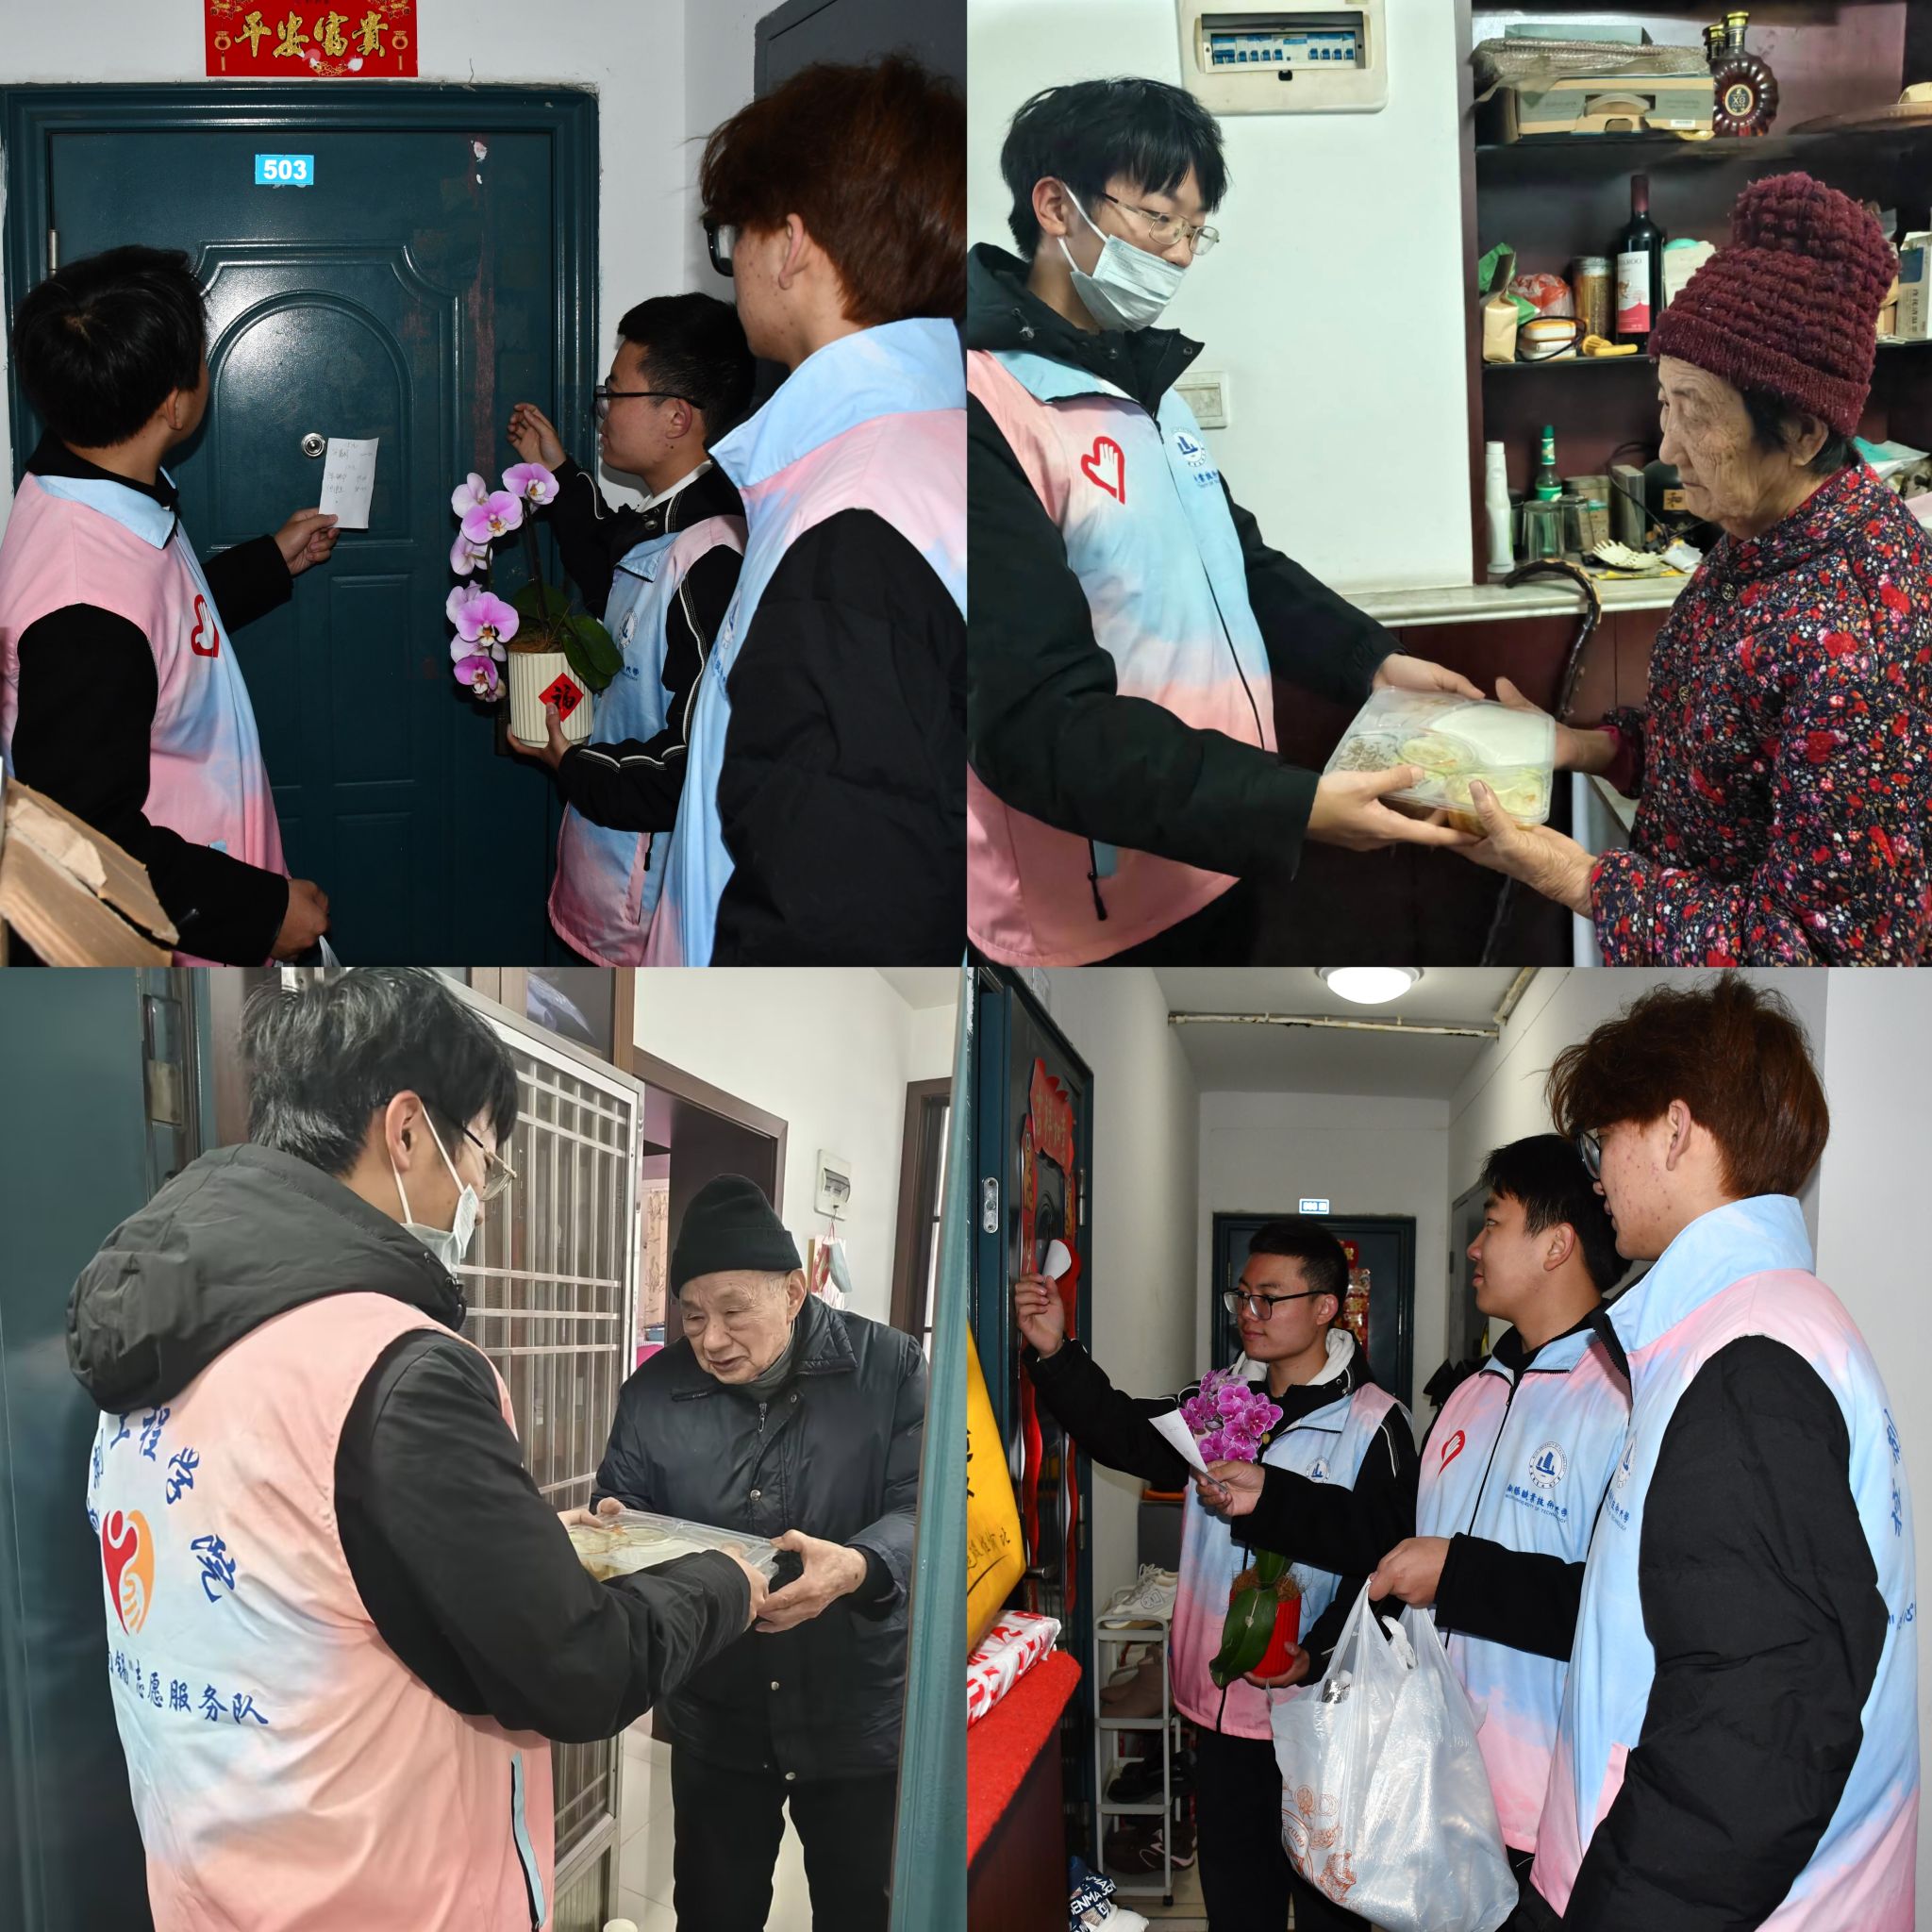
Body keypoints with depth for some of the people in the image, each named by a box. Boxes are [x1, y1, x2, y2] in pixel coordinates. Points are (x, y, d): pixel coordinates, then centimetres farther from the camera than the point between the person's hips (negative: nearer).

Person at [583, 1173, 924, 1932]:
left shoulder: (890, 1368, -11)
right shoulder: (656, 1389, -3)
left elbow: (927, 1507, -16)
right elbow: (620, 1502, 5)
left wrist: (859, 1568, -37)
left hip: (858, 1714, -2)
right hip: (715, 1719, 2)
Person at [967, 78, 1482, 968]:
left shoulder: (1143, 377, 12)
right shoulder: (985, 408, -21)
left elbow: (1238, 564, 24)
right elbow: (1040, 723, -26)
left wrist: (1372, 662, 8)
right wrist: (1293, 809, -30)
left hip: (1217, 865, 9)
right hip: (1092, 922, -9)